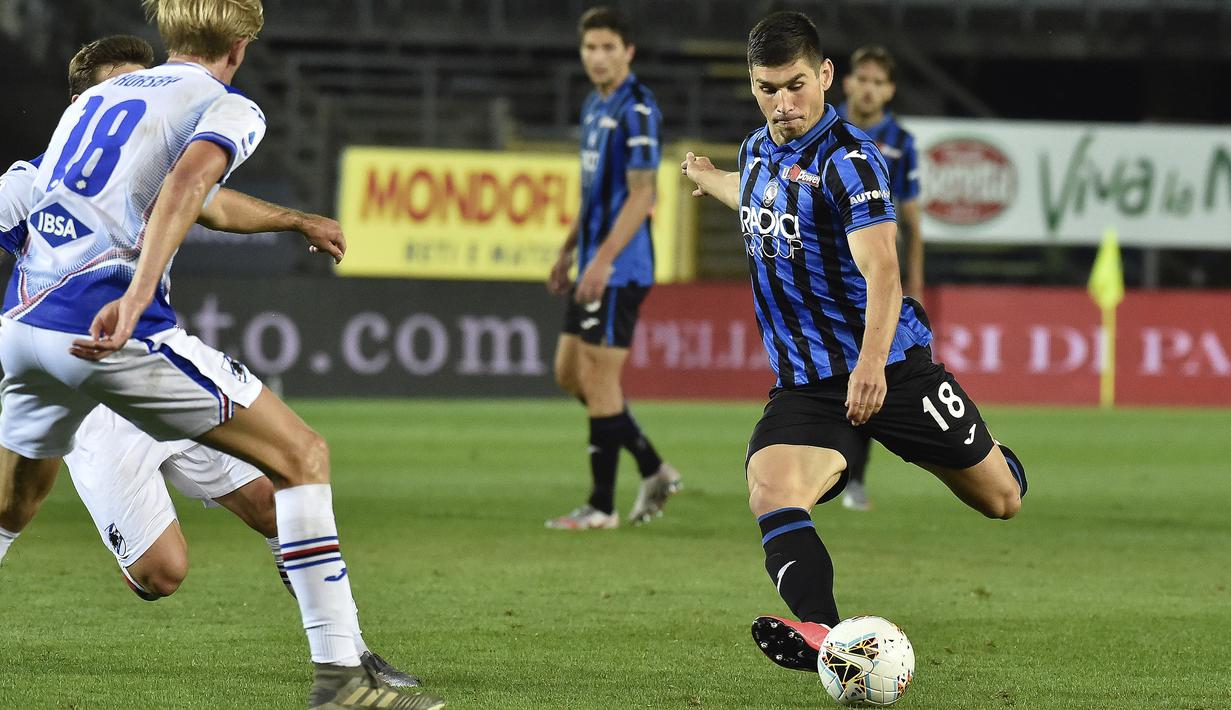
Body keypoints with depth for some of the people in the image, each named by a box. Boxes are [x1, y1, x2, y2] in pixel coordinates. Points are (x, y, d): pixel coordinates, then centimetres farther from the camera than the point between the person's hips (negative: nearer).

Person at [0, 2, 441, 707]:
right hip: (112, 327, -7)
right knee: (301, 456, 0)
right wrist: (135, 298, -32)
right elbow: (187, 181, -19)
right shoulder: (230, 107, 3)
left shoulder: (97, 95, 25)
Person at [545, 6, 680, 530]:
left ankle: (602, 507, 2)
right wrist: (567, 253, 22)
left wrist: (603, 261, -23)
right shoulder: (594, 106, 14)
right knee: (569, 372, 13)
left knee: (599, 377, -6)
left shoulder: (636, 110, -14)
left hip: (620, 269, -10)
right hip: (594, 265, 10)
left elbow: (641, 196, -19)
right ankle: (654, 471, 20)